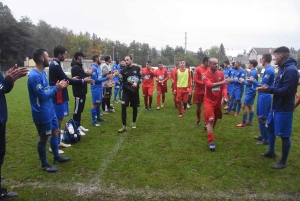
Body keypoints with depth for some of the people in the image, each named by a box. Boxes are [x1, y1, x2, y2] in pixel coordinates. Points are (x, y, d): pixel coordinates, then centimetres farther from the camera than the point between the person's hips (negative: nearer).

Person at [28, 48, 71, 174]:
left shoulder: (43, 72, 7)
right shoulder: (34, 76, -24)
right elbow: (42, 95, -25)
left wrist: (57, 86, -2)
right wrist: (57, 88, -15)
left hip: (50, 110, 10)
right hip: (42, 113, -10)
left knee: (55, 131, 19)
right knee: (44, 137, 5)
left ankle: (57, 157, 37)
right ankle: (44, 164, 24)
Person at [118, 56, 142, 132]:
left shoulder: (137, 68, 1)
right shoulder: (123, 70, 0)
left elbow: (141, 78, 5)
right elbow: (121, 81, -1)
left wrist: (137, 83, -13)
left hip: (135, 91, 1)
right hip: (126, 91, 0)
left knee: (135, 107, 11)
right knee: (123, 107, -13)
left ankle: (134, 122, 33)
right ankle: (124, 126, -6)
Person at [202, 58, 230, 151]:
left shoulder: (221, 74, 3)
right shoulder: (205, 75, -13)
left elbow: (224, 86, 5)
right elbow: (210, 85, -30)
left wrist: (225, 96, -11)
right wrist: (222, 82, -41)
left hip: (218, 101, 5)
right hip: (209, 101, -5)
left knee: (215, 119, 20)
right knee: (210, 121, -10)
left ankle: (210, 131, 48)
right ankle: (211, 142, -6)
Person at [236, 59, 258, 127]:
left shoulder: (252, 72, -18)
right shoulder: (254, 71, 13)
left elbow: (249, 83, -20)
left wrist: (243, 80, -7)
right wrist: (244, 81, 7)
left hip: (250, 92, -10)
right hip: (251, 91, 10)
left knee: (244, 106, -5)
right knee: (250, 106, 12)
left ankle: (243, 122, 1)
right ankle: (250, 122, 19)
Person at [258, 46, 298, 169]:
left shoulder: (291, 70, -22)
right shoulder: (283, 68, 11)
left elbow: (286, 91, -26)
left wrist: (268, 89, -20)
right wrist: (267, 88, -1)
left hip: (284, 109, -10)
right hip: (276, 106, 10)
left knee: (284, 135, 3)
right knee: (270, 128, 22)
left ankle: (283, 162, 18)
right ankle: (271, 151, 41)